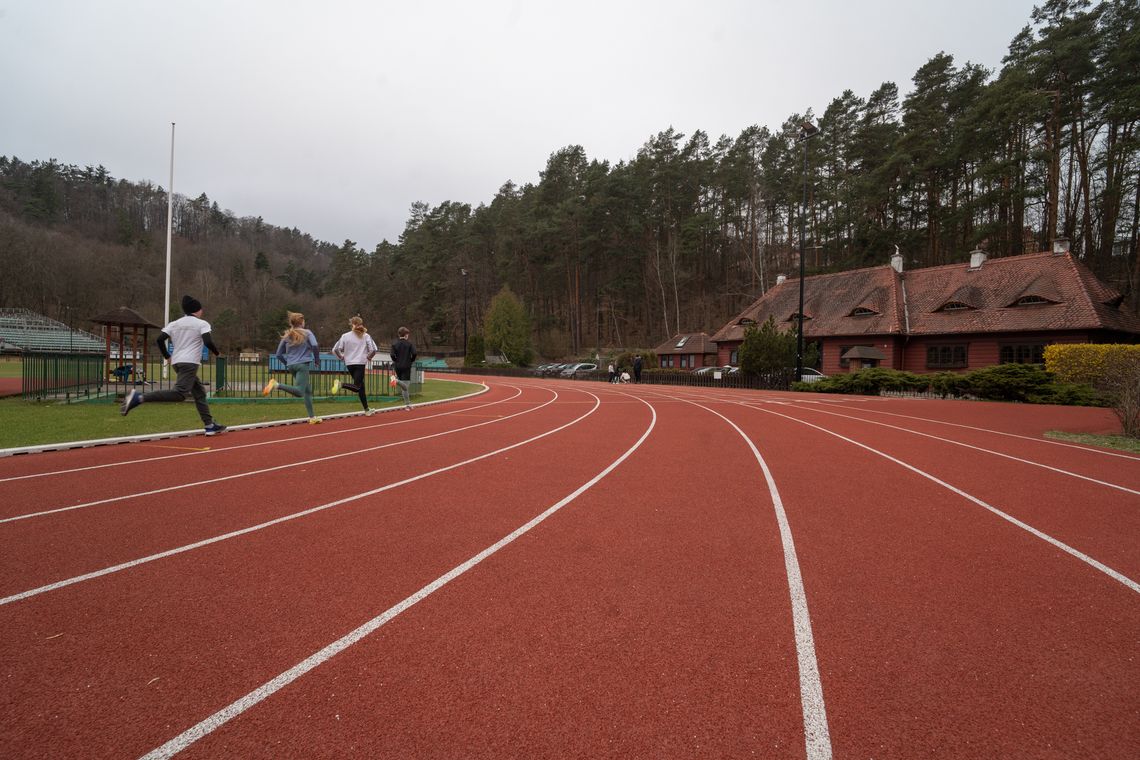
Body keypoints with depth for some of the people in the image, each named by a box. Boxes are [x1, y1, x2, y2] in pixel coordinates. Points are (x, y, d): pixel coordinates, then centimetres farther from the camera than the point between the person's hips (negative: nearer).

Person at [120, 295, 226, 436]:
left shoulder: (175, 323, 17)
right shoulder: (202, 323, 1)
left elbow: (160, 339, 6)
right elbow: (208, 342, -13)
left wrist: (167, 356, 18)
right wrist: (216, 352, 6)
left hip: (177, 362, 8)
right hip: (190, 363, -8)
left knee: (199, 393, 14)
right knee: (179, 394, -19)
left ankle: (210, 426, 14)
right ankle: (139, 397, -32)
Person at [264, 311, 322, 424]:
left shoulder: (286, 336, 16)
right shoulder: (307, 333, 4)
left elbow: (278, 354, 13)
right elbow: (315, 346, -14)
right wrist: (317, 360, -2)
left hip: (291, 366, 7)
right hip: (303, 365, -7)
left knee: (308, 391, 15)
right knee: (300, 392, -17)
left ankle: (312, 417, 16)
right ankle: (276, 384, -35)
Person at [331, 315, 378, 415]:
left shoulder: (345, 336, 4)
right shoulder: (366, 336, -1)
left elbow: (335, 350, -1)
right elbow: (374, 349, -10)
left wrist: (342, 358, 15)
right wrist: (368, 357, 8)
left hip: (349, 364, 4)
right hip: (360, 363, -4)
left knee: (361, 386, 13)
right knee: (357, 387, -5)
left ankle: (366, 410, 16)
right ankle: (341, 384, -32)